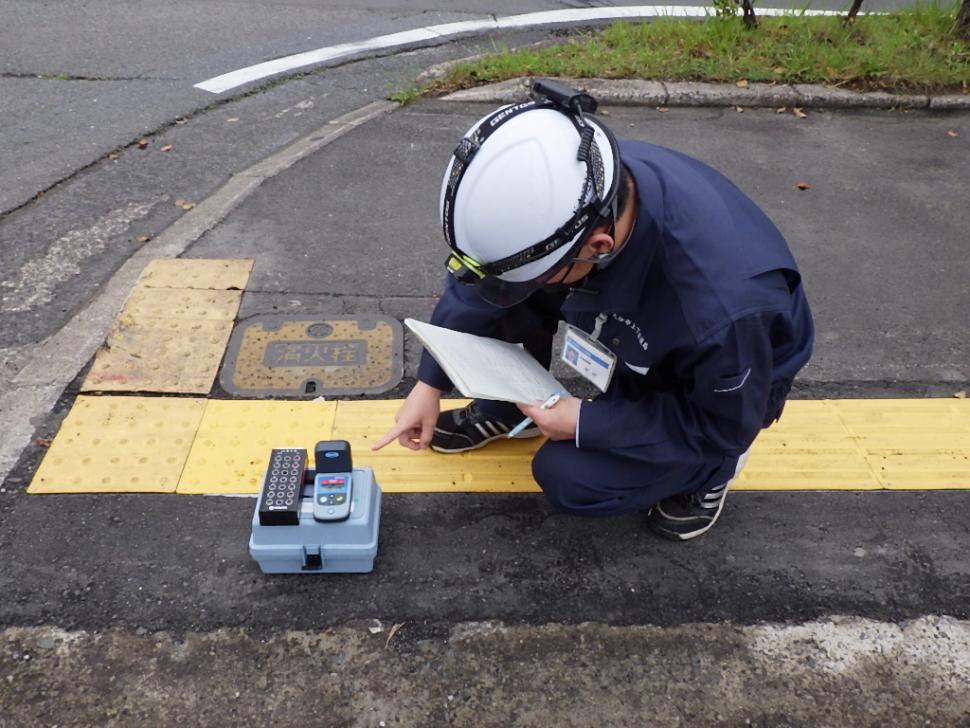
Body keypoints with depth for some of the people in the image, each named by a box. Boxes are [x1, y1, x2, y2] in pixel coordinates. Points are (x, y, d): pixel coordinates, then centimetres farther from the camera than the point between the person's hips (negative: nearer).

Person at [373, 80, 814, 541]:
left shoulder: (721, 303, -44)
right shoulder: (572, 187, -28)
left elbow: (726, 427, -23)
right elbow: (482, 279, -11)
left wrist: (586, 423, -22)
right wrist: (430, 383, -10)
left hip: (716, 394, -5)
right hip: (634, 331, 5)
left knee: (568, 478, -19)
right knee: (500, 286, -15)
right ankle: (506, 409, 12)